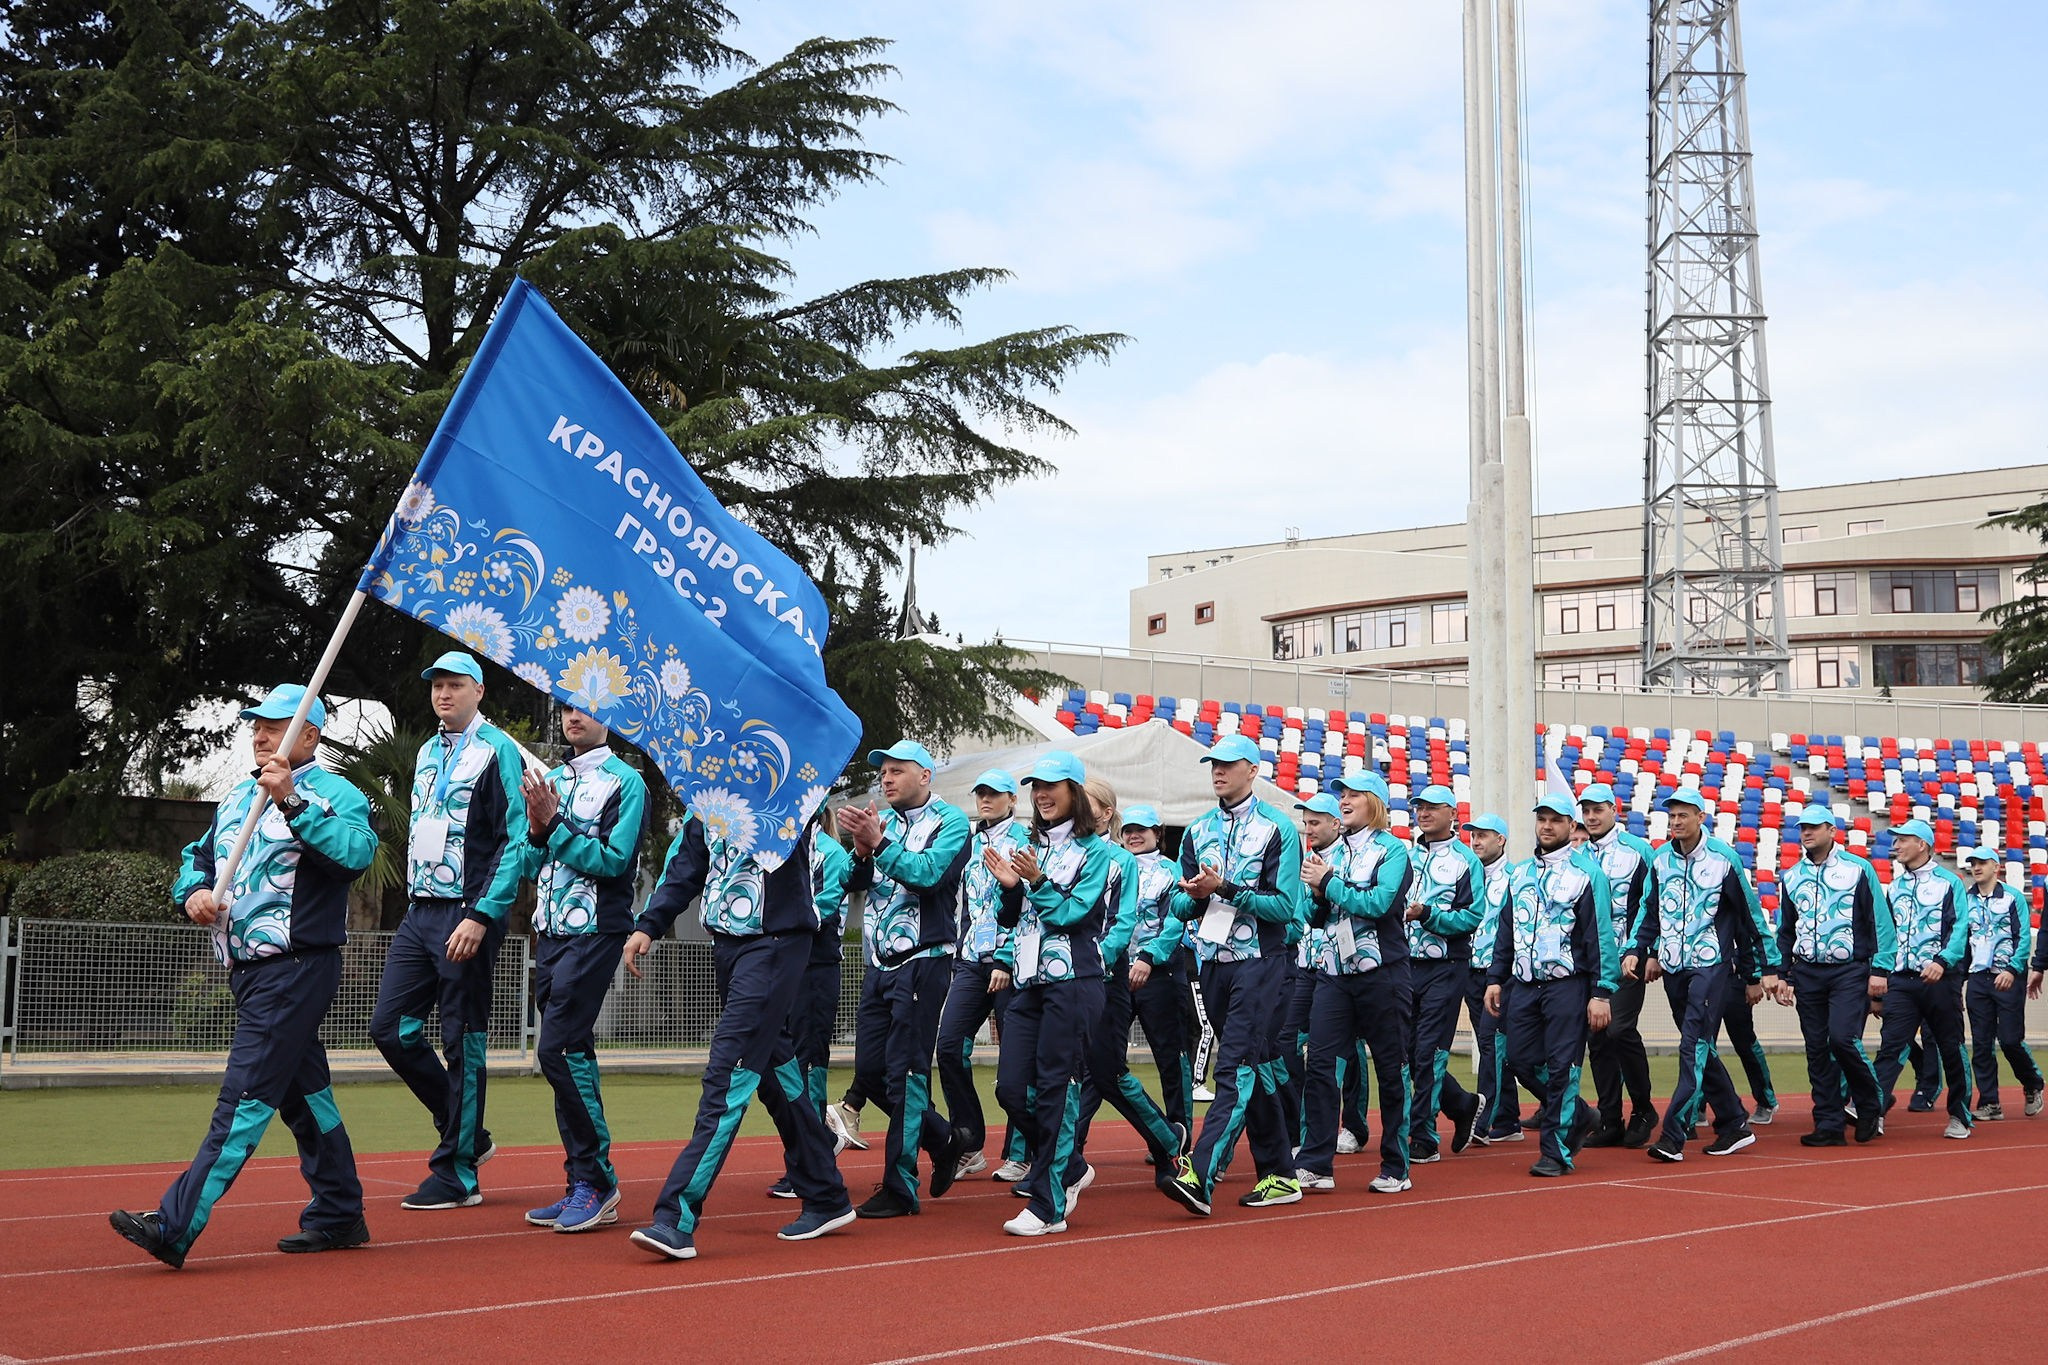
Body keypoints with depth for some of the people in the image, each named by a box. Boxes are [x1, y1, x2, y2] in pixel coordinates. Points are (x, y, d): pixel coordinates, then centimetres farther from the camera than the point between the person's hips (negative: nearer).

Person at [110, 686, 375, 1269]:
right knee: (303, 1093, 14)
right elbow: (196, 858, 22)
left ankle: (175, 1227, -16)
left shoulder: (335, 794, -8)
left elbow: (356, 853, -27)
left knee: (245, 1096, -11)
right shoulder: (237, 798, 17)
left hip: (296, 969, -9)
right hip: (246, 968, 9)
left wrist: (291, 802, -32)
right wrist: (193, 892, -1)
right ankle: (338, 1215, 23)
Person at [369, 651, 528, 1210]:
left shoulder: (497, 749, -7)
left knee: (463, 1044, -3)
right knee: (390, 1029, 6)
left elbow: (517, 840, -13)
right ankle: (468, 1134, 21)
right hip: (418, 912, 8)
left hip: (467, 915, -8)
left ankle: (457, 1176, 5)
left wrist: (482, 917, -20)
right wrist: (416, 905, 14)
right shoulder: (427, 753, 17)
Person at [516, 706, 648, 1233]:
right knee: (572, 1059, 8)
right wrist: (537, 829, -7)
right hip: (550, 934, 7)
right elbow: (531, 867, 13)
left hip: (594, 934, -7)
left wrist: (555, 823, -18)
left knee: (559, 1051, -16)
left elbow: (613, 860, -15)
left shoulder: (625, 782, -5)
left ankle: (597, 1179, -7)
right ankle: (584, 1186, 12)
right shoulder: (550, 781, 16)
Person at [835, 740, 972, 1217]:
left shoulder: (950, 822, -4)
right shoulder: (883, 823, 15)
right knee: (869, 1071, 8)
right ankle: (942, 1139, 27)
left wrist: (878, 842, -27)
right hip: (880, 964, 7)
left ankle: (900, 1187, -3)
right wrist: (862, 850, -16)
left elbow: (928, 873, -19)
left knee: (906, 1073, -8)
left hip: (923, 960, -7)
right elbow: (856, 881, 4)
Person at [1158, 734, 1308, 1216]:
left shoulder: (1277, 829, -5)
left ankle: (1200, 1175, -24)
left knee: (1235, 1068, -14)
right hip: (1213, 961, 7)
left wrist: (1226, 888, -18)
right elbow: (1180, 905, 13)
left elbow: (1285, 906, -12)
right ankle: (1279, 1175, 19)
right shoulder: (1198, 831, 14)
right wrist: (1195, 895, -10)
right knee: (1253, 1069, 11)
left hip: (1258, 960, -6)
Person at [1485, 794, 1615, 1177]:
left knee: (1562, 1068, -5)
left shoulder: (1587, 873, -3)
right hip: (1525, 984, 6)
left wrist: (1601, 993, -12)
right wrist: (1495, 978, 11)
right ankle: (1577, 1116, 26)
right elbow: (1505, 930, 19)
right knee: (1522, 1061, 4)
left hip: (1567, 985, -6)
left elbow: (1601, 935, -7)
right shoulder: (1519, 873, 15)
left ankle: (1556, 1151, 2)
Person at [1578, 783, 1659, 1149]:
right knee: (1598, 1038, 5)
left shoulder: (1637, 849, -1)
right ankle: (1610, 1122, 10)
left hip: (1626, 958, -5)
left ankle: (1643, 1110, 2)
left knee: (1621, 1029, -16)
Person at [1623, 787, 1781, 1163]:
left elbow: (1750, 913, -1)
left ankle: (1674, 1135, -18)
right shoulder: (1661, 860, 8)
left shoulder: (1724, 859, -5)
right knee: (1700, 1050, 9)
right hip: (1673, 967, 6)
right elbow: (1650, 910, 16)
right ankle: (1735, 1125, 20)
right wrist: (1637, 950, 2)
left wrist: (1769, 966, 0)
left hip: (1710, 966, -6)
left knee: (1694, 1047, -13)